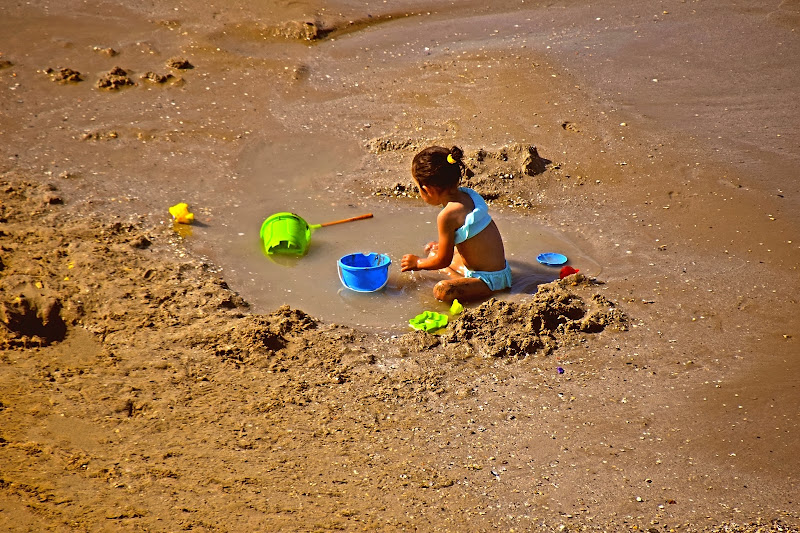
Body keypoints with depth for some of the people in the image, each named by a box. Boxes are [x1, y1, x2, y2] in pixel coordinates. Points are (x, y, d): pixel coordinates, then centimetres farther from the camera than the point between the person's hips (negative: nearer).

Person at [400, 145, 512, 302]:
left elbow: (444, 260, -14)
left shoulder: (447, 215, -27)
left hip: (490, 280, -10)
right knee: (432, 251, 25)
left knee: (442, 291, -35)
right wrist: (442, 245, 30)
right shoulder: (467, 194, 0)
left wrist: (418, 262, 3)